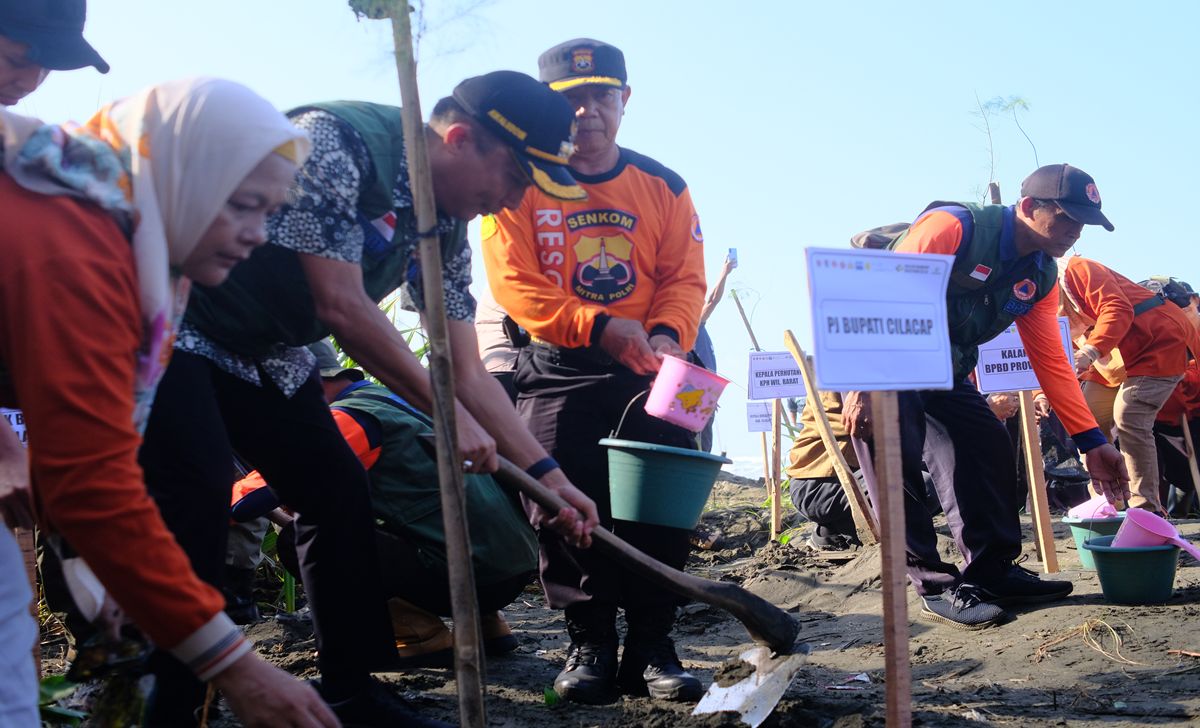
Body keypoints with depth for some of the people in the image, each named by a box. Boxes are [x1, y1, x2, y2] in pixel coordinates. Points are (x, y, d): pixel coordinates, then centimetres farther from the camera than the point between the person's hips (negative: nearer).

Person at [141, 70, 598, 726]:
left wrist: (546, 472, -4)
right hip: (174, 325, -8)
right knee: (196, 498, -21)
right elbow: (341, 306, -28)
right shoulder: (335, 141, -26)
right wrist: (448, 413, -23)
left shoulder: (444, 229, -1)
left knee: (341, 493, 3)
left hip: (264, 352, 8)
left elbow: (466, 371, 2)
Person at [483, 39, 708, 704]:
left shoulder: (662, 186, 8)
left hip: (649, 371, 2)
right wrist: (601, 326, -23)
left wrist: (666, 333, -19)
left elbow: (685, 278, 3)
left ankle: (651, 645, 4)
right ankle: (588, 642, 8)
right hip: (557, 369, -1)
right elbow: (515, 284, -11)